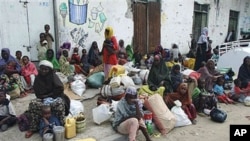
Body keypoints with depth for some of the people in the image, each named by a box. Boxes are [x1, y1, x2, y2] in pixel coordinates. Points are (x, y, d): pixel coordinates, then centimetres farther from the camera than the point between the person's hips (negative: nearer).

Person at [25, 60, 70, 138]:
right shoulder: (38, 78, 3)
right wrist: (44, 98, -17)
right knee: (33, 103, -26)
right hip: (42, 98, 4)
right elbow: (37, 92, 0)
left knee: (59, 103, -37)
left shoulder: (53, 76, -8)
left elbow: (60, 88, -18)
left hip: (55, 97, -3)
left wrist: (49, 96, -16)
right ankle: (33, 128, -14)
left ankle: (61, 126, -22)